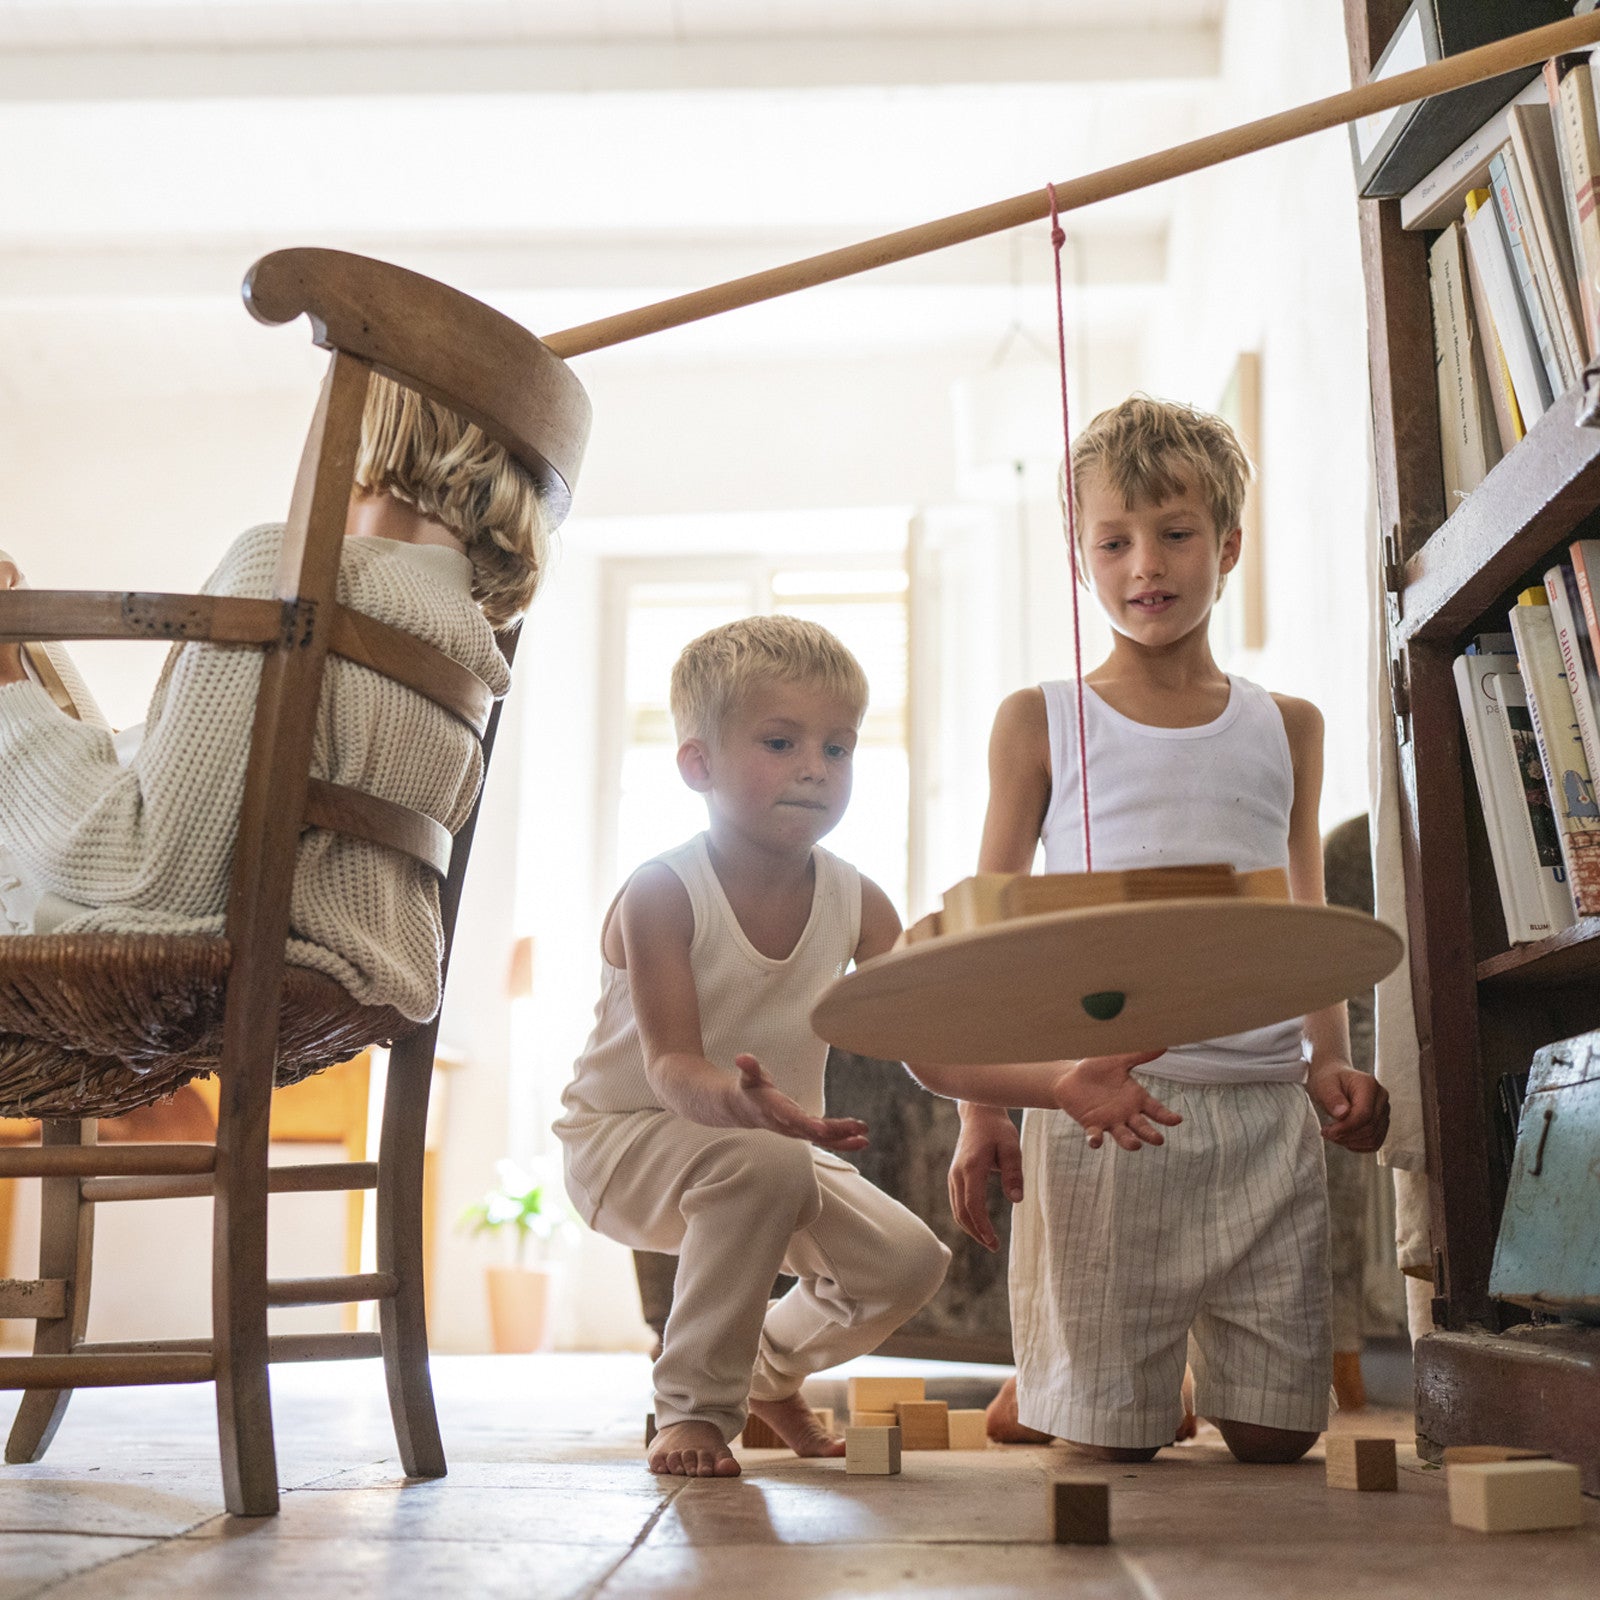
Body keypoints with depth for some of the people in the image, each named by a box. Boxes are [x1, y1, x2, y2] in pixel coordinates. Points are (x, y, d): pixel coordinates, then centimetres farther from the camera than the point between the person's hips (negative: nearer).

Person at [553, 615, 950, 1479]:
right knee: (764, 1170, -37)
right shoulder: (660, 893, -23)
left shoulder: (856, 902, -7)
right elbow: (670, 1065, -32)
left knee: (910, 1260, -8)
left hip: (775, 1137, 6)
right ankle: (693, 1405, -17)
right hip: (623, 1137, -6)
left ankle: (770, 1367, 24)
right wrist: (741, 1104, -55)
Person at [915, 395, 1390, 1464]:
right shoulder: (1040, 722, 6)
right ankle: (1047, 1373, 31)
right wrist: (984, 1111, 1)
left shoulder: (1288, 727, 14)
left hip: (1266, 1106, 3)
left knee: (1276, 1432, 4)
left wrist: (1332, 1062, -1)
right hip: (1095, 1103, -2)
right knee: (1109, 1436, -1)